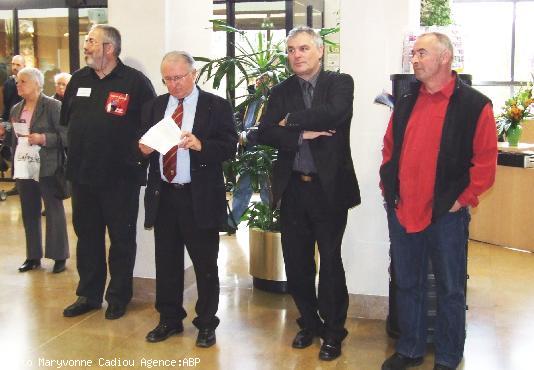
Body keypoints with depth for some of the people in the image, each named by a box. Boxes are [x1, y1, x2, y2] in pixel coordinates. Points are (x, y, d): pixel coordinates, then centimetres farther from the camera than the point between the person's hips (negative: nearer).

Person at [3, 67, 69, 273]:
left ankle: (59, 256, 10)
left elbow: (65, 135, -10)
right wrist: (14, 165, 15)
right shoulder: (16, 109, 13)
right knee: (29, 213, 11)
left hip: (47, 169, -6)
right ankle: (33, 256, 21)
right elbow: (15, 139, 19)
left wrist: (43, 138, -23)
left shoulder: (52, 106, -7)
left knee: (54, 211, 2)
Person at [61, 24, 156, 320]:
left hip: (120, 177, -5)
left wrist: (139, 154, -10)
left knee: (121, 238, 7)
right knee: (87, 236, 14)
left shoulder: (135, 82, -8)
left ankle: (118, 297, 21)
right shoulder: (79, 80, 9)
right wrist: (73, 155, 11)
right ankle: (88, 295, 28)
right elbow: (65, 120, 16)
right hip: (82, 175, 5)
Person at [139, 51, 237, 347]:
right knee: (166, 262, 13)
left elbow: (229, 147, -10)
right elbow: (144, 144, 12)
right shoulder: (154, 106, 11)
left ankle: (206, 324, 20)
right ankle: (169, 320, 28)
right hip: (163, 196, 4)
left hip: (200, 199, -4)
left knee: (205, 264, 5)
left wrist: (200, 144, -26)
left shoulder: (217, 106, -2)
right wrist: (144, 148, -10)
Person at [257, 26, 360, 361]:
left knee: (330, 262, 5)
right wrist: (302, 134, -17)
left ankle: (333, 332, 21)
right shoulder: (281, 92, 8)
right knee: (297, 262, 12)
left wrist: (291, 120, -11)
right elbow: (266, 134, -3)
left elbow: (335, 114, -21)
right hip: (293, 187, 4)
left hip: (329, 187, -3)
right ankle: (309, 323, 31)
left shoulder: (341, 83, -1)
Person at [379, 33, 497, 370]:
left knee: (450, 290, 8)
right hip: (401, 212, 5)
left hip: (446, 215, -5)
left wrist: (464, 199, -10)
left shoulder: (474, 105, -7)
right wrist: (388, 187, 10)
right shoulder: (405, 103, 9)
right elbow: (389, 149, 18)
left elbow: (485, 161, -8)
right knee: (407, 286, 16)